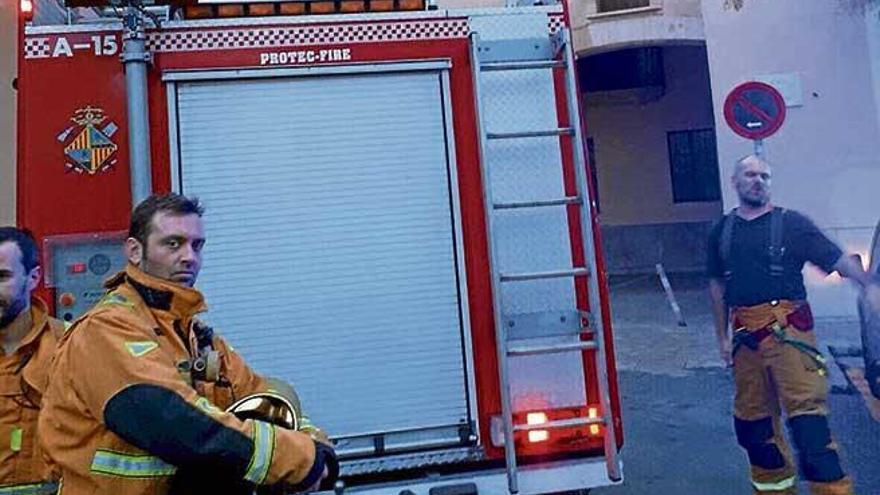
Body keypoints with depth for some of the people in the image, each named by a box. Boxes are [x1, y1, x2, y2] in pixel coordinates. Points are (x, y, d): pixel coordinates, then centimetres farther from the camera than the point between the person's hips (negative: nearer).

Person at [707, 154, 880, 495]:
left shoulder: (790, 223, 2)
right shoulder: (722, 231, 12)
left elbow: (837, 258, -8)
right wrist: (722, 336, 16)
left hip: (787, 329, -4)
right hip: (745, 335, 4)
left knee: (806, 409, -10)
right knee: (752, 417, 12)